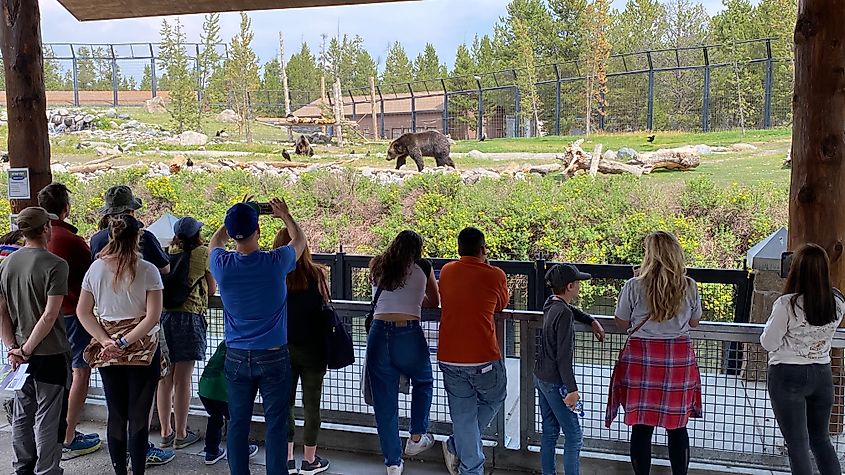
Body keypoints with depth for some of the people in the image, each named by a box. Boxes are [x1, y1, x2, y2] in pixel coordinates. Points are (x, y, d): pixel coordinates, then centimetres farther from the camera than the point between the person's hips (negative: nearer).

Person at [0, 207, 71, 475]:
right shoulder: (55, 265, -16)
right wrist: (28, 349, -14)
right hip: (51, 353, -6)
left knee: (22, 416, 18)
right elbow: (50, 315, -22)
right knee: (48, 419, 4)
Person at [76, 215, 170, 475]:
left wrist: (106, 340, -4)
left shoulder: (96, 268, 0)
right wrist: (126, 342, -12)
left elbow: (82, 311, 2)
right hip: (142, 351, -3)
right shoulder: (147, 270, -11)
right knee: (138, 417, 4)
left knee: (115, 415, 12)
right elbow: (153, 316, -16)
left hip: (107, 353, 3)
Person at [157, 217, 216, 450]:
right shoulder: (203, 253, -2)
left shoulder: (166, 253, 7)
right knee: (182, 379, 2)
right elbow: (212, 289, 5)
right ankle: (181, 434, 10)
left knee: (165, 377, 12)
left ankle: (165, 432, 21)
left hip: (162, 315, 4)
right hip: (189, 317, -4)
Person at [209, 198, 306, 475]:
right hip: (273, 358, -2)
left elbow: (215, 242, 16)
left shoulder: (223, 265, -10)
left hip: (237, 358, 2)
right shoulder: (276, 262, -15)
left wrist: (236, 218, 25)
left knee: (238, 424, 11)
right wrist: (285, 215, 23)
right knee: (276, 425, 6)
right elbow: (300, 241, 9)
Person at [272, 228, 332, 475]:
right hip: (313, 350, -1)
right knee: (311, 404, 10)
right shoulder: (316, 274, -11)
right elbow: (326, 308, -3)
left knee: (285, 403, 14)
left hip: (283, 349, 1)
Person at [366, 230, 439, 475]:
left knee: (384, 401, 10)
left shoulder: (377, 266, 16)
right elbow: (435, 302, 20)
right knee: (423, 383, 27)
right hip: (409, 334, -2)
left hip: (379, 334, 2)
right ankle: (416, 438, 28)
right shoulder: (423, 267, 8)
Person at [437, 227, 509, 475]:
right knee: (493, 400, 22)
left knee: (463, 415, 13)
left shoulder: (446, 271, 6)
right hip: (483, 357, -4)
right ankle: (455, 447, 17)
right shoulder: (495, 275, -5)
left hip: (449, 358, 4)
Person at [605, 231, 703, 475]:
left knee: (642, 426, 6)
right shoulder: (689, 287, -3)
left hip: (642, 359, -2)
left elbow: (622, 324, 0)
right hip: (679, 360, 2)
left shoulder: (634, 286, -10)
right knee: (677, 426, 13)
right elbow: (694, 322, 12)